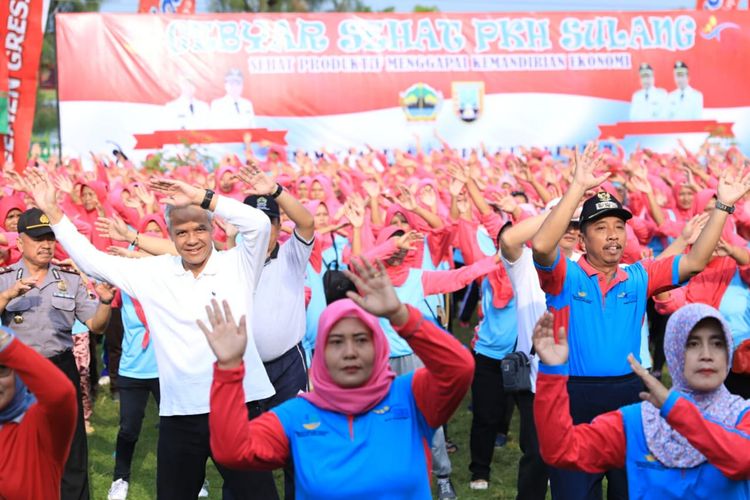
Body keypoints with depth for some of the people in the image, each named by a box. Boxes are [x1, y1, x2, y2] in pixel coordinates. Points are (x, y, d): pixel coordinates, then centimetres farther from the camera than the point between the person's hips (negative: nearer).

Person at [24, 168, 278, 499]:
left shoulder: (238, 264, -1)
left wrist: (200, 197, -18)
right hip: (179, 414, 3)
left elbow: (259, 223, -18)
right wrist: (52, 210, 7)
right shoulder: (153, 272, 6)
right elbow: (91, 260, 10)